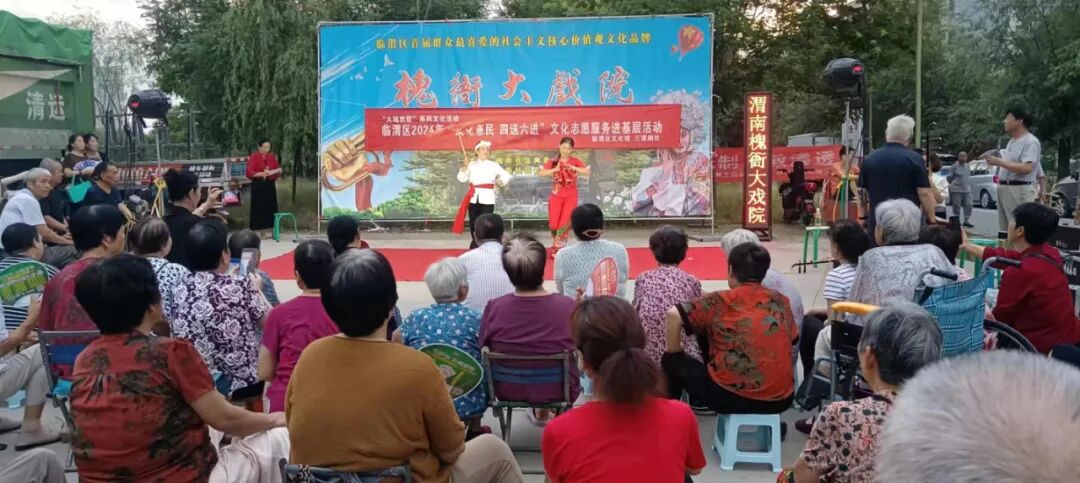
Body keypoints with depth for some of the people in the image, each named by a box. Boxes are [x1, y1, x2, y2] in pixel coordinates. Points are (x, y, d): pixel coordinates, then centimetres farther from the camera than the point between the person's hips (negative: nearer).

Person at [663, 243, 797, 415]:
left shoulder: (719, 301, -5)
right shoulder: (781, 301, 7)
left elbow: (673, 315, -15)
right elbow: (792, 341, 16)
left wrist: (673, 354, 1)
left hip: (730, 395, -5)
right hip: (780, 399, 5)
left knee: (673, 363, 19)